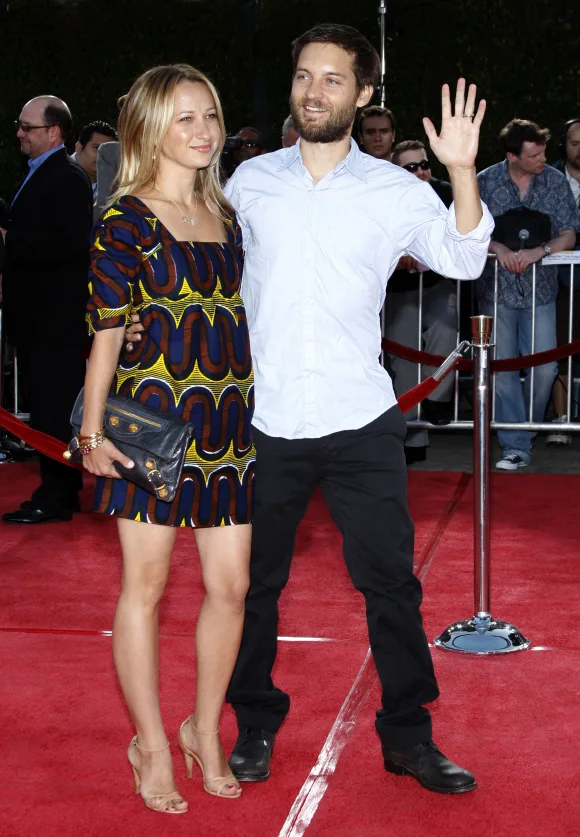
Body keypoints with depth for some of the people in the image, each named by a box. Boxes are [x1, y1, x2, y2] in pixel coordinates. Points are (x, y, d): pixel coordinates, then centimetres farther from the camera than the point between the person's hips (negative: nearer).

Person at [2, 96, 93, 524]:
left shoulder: (68, 179, -14)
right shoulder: (39, 174, 17)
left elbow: (69, 244, -23)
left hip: (56, 316, -10)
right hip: (38, 314, 10)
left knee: (55, 409, -5)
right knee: (47, 407, 14)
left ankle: (56, 499, 1)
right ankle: (60, 489, 22)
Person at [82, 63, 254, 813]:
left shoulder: (225, 215, 13)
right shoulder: (126, 218, -4)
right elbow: (106, 330, -6)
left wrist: (253, 410, 16)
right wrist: (93, 431, -9)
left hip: (228, 422, 6)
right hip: (152, 417, -5)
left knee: (231, 584, 6)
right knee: (145, 583, 4)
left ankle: (206, 730, 25)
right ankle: (151, 744, 19)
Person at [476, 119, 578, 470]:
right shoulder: (485, 182, -2)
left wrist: (537, 251, -18)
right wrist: (498, 248, -19)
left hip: (540, 289, 0)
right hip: (497, 288, 0)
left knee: (545, 368, -2)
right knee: (503, 369, -1)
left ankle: (529, 427, 24)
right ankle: (517, 447, 5)